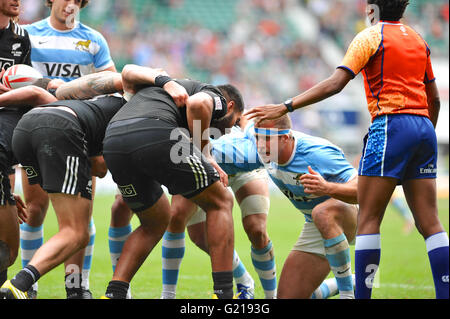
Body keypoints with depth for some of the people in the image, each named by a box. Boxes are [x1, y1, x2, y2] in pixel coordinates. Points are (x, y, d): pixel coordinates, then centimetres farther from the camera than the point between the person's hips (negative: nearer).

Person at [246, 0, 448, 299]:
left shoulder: (371, 36, -1)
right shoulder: (418, 40, 18)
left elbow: (335, 84, -11)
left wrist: (286, 107, -10)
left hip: (391, 124, -6)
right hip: (424, 128, 6)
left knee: (368, 219, -4)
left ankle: (362, 294, -9)